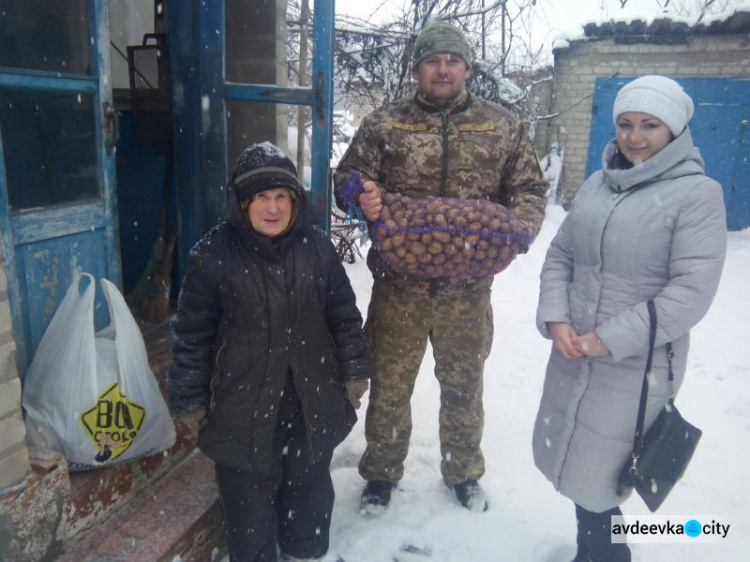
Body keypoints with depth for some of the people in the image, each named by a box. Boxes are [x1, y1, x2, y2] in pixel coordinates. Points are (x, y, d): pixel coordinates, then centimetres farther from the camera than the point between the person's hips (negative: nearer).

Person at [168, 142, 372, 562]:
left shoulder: (317, 247, -4)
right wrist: (189, 399, -1)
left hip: (312, 402, 3)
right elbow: (193, 334, -5)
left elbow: (344, 315, 5)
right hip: (244, 406, -2)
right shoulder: (214, 254, -11)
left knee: (310, 489, 22)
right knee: (250, 498, 13)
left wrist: (355, 373, 7)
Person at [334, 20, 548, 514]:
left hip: (468, 290, 1)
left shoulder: (503, 127, 5)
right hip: (398, 288, 0)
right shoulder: (384, 125, 2)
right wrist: (361, 195, -19)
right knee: (389, 385, 12)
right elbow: (346, 177, 6)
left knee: (464, 386, 18)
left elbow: (531, 189, 8)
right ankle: (382, 473, 37)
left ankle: (464, 472, 42)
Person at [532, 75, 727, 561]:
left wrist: (610, 339, -17)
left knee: (592, 481, 4)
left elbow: (691, 291, -17)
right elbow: (560, 255, 9)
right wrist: (556, 319, -6)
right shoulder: (598, 184, 8)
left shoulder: (698, 193, -9)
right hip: (571, 357, 6)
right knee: (570, 463, 19)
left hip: (634, 369, -6)